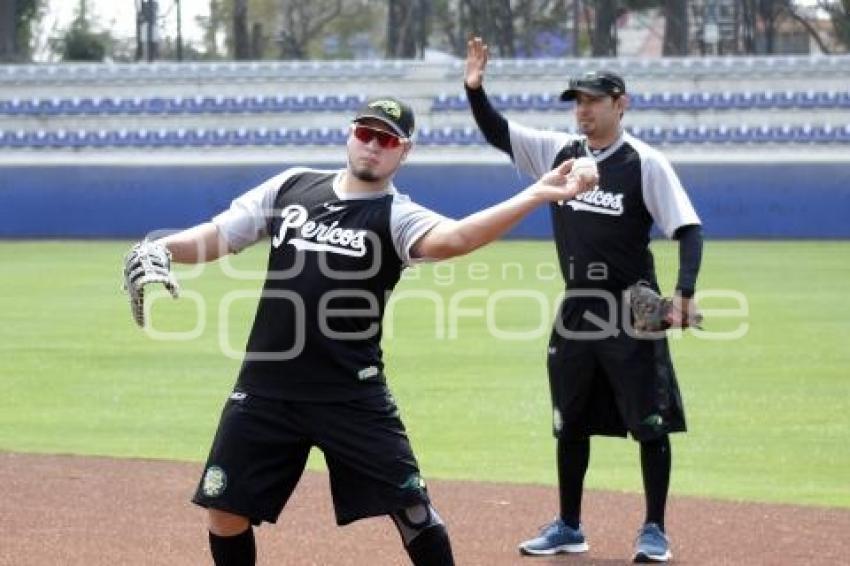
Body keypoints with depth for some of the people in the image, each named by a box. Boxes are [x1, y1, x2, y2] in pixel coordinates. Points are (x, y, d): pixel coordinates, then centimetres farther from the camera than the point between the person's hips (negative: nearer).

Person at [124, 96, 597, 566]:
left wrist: (535, 196, -40)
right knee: (226, 510, 4)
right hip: (265, 390, 3)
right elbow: (217, 236, 11)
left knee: (411, 507, -4)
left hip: (353, 397, -3)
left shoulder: (396, 217, -6)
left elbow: (451, 239, -27)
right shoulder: (293, 186, 8)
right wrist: (159, 250, -10)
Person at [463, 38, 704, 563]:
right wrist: (475, 89, -10)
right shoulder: (558, 151, 6)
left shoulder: (645, 162, -9)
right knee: (570, 421, 12)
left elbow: (689, 229, -11)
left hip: (633, 310, -6)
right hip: (576, 306, 6)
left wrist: (685, 293, -23)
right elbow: (497, 132, 9)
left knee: (651, 421, -3)